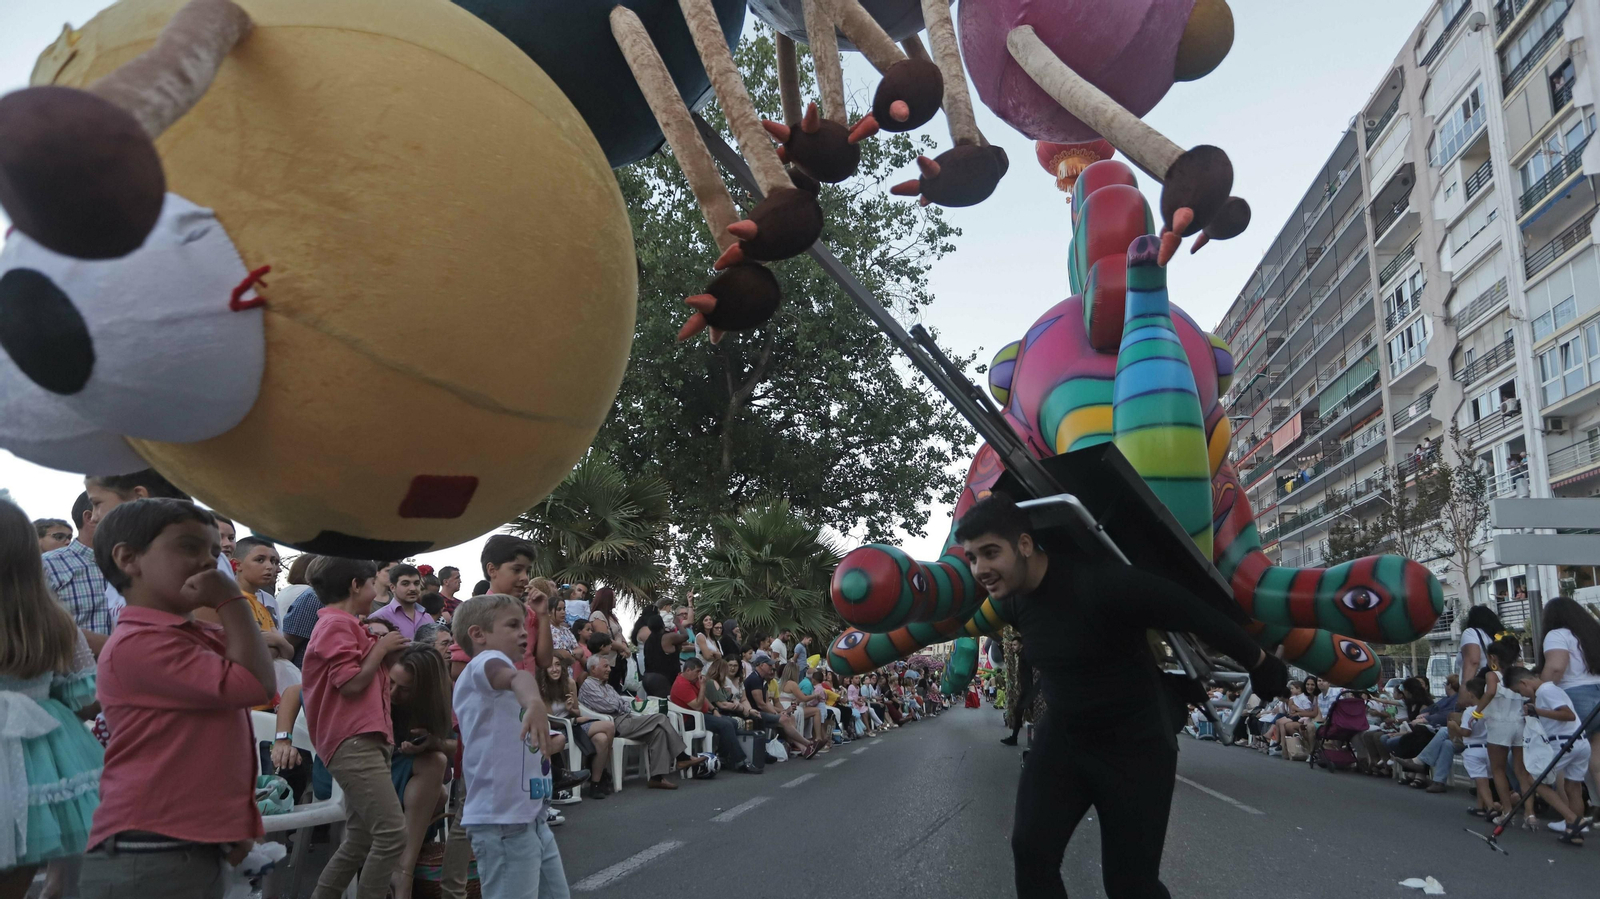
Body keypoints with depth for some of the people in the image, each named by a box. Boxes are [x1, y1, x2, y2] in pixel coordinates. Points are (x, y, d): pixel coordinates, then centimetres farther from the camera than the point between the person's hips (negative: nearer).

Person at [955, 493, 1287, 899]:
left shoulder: (1096, 583, -29)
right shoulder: (1011, 601, -4)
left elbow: (1192, 610, -21)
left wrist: (1261, 666, -8)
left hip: (1135, 744, -6)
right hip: (1061, 738, 6)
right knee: (1031, 850, -5)